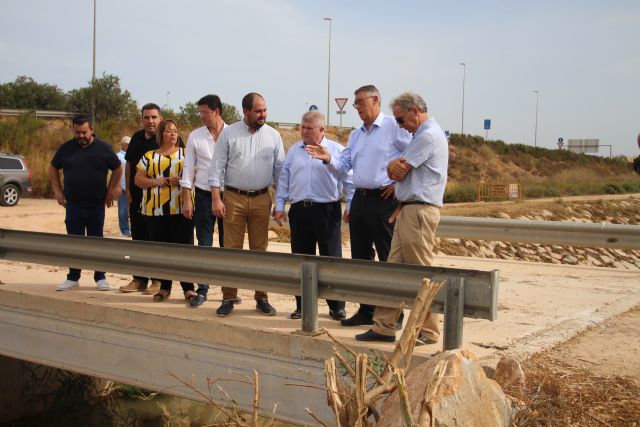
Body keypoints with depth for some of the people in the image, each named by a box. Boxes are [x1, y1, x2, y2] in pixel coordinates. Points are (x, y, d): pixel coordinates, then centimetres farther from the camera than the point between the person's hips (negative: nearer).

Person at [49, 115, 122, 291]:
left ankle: (100, 278, 15)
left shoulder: (103, 148, -3)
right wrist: (58, 191, 5)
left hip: (96, 205, -1)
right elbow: (53, 169, 13)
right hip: (73, 205, 1)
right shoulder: (66, 148, 1)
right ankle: (73, 278, 15)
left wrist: (111, 191, 0)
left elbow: (118, 169, 6)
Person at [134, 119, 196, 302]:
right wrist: (154, 181, -10)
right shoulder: (149, 156, 12)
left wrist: (183, 180, -14)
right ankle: (164, 287, 17)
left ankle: (188, 287, 3)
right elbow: (138, 179, 8)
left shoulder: (185, 154, 10)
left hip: (181, 209, -1)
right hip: (155, 210, 2)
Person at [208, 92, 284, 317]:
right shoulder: (229, 133, -1)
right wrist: (216, 199, -9)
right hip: (233, 197, -2)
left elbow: (279, 169, 8)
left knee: (260, 249, 8)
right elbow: (217, 166, -2)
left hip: (262, 199, 2)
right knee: (231, 249, 1)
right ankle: (228, 298, 9)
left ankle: (261, 298, 17)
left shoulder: (273, 135, 5)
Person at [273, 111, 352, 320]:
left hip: (327, 211, -4)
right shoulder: (294, 151, 13)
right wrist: (279, 205, 10)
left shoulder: (337, 151, 1)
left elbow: (349, 181, 1)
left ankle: (337, 306, 9)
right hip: (299, 210, 4)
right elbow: (284, 180, 15)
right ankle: (302, 305, 19)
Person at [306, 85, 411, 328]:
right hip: (359, 199, 8)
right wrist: (328, 159, -5)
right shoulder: (355, 135, 19)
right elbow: (343, 168, 14)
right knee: (360, 258, 11)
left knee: (389, 259, -3)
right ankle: (366, 312, 21)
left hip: (383, 200, -8)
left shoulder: (394, 127, -5)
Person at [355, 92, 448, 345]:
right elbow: (397, 171, 18)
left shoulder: (428, 136, -12)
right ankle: (384, 327, 12)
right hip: (408, 210, 10)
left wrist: (394, 166, 9)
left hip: (419, 211, -10)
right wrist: (394, 166, -4)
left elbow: (398, 171, -12)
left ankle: (428, 332, 5)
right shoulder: (421, 134, 22)